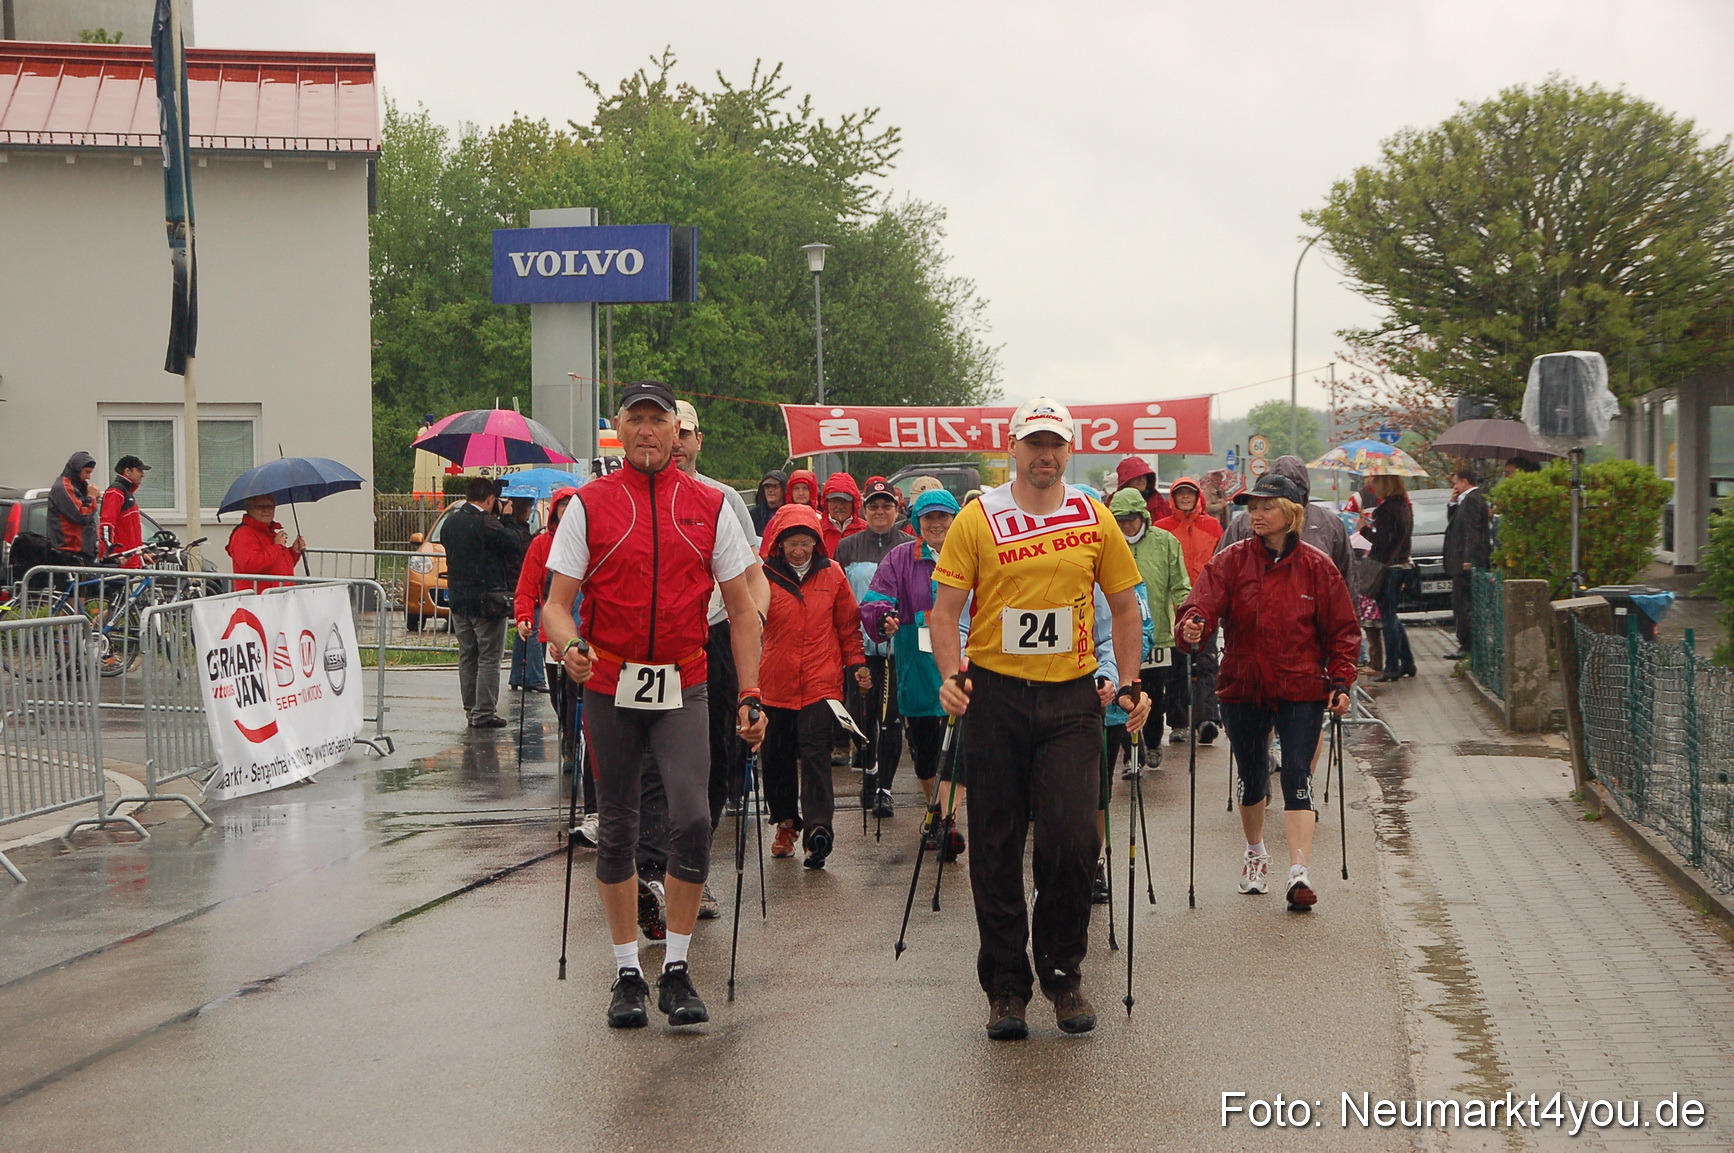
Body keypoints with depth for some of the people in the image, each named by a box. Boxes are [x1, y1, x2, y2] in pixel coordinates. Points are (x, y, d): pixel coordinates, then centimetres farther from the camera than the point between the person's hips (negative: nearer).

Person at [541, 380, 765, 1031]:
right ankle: (627, 973, 17)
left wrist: (750, 696, 2)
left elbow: (741, 610, 9)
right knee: (618, 830, 6)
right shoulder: (589, 506, 2)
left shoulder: (708, 507, 5)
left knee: (692, 818, -14)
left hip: (682, 689, 0)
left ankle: (677, 971, -2)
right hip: (609, 689, 0)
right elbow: (558, 601, 0)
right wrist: (569, 647, -22)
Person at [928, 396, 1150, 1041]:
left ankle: (1064, 974, 12)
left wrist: (1131, 684, 7)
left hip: (1071, 698, 1)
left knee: (1073, 841, -6)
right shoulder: (977, 519, 0)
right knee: (996, 848, 4)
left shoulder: (1094, 520, 6)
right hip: (996, 695, -1)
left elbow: (1123, 606, 15)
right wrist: (950, 674, -17)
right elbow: (945, 608, -1)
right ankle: (1006, 986, 14)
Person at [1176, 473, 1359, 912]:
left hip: (1301, 691, -2)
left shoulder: (1316, 567, -1)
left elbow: (1341, 630, 4)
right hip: (1242, 689, 2)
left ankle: (1298, 872, -16)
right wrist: (1193, 625, -38)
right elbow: (1205, 600, -15)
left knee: (1297, 777, -11)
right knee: (1252, 778, 15)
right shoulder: (1230, 561, 0)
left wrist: (1340, 682, -6)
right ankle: (1255, 853, 38)